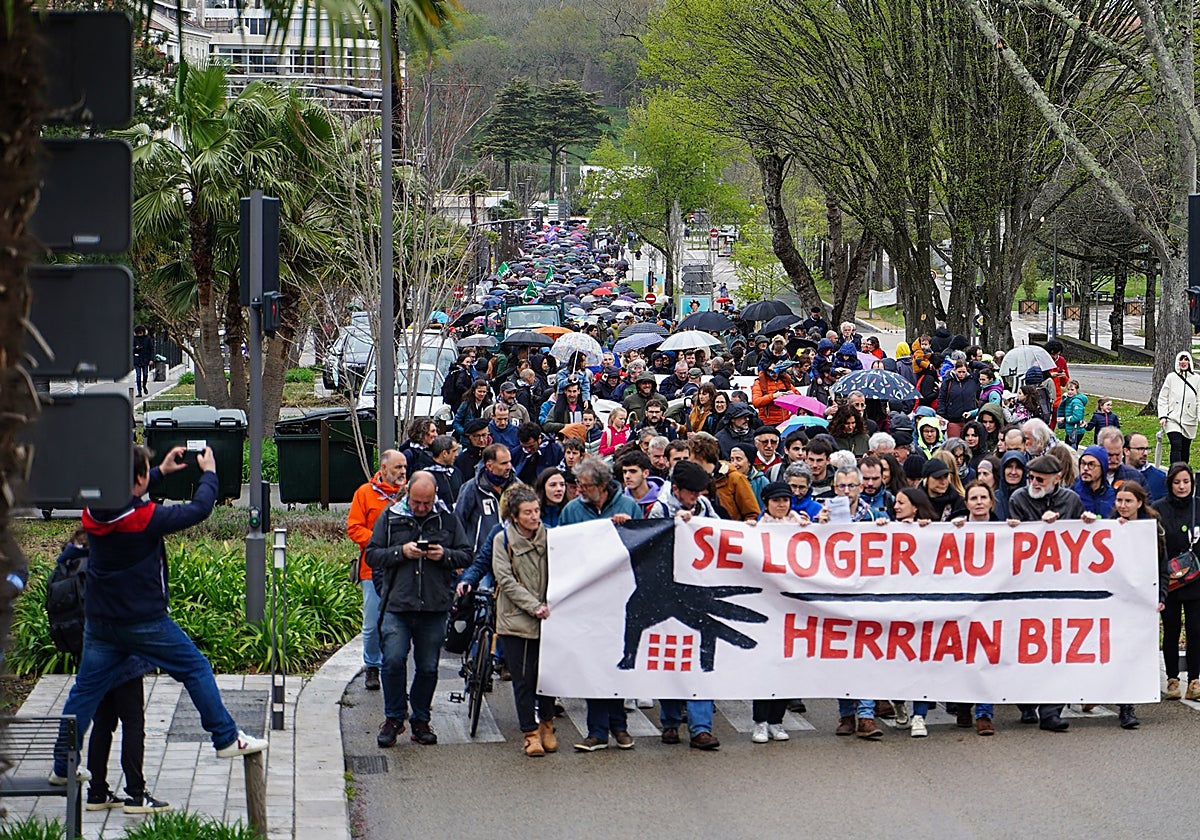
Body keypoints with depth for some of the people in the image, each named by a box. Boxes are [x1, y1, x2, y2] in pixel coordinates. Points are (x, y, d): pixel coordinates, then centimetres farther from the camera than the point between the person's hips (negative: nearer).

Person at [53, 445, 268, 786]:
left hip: (99, 621, 6)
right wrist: (209, 473, 8)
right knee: (196, 669, 10)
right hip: (145, 622, -6)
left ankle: (63, 766, 14)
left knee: (85, 690, 12)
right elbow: (198, 510, -10)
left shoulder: (93, 512, -3)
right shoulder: (146, 518, -20)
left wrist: (162, 472, 25)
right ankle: (226, 739, 15)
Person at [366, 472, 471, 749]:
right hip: (397, 605, -1)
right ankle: (394, 718, 2)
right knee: (393, 661, -12)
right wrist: (401, 552, -12)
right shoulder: (390, 517, 6)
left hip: (434, 609, 1)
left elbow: (466, 556, 10)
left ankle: (421, 720, 18)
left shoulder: (448, 519, 8)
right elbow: (372, 555, 4)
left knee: (428, 667, 5)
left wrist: (444, 555, -10)